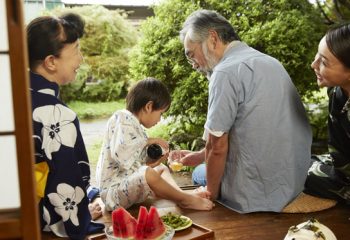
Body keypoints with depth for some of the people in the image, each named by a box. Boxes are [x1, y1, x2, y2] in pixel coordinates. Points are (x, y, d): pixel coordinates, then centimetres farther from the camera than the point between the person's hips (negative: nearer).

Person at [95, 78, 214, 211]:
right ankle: (185, 200, -13)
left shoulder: (135, 125, 14)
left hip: (128, 183, 11)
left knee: (162, 169, 21)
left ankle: (180, 194, -8)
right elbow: (120, 154, -30)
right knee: (149, 174, -33)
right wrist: (148, 141, -18)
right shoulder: (122, 118, -14)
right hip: (112, 189, -11)